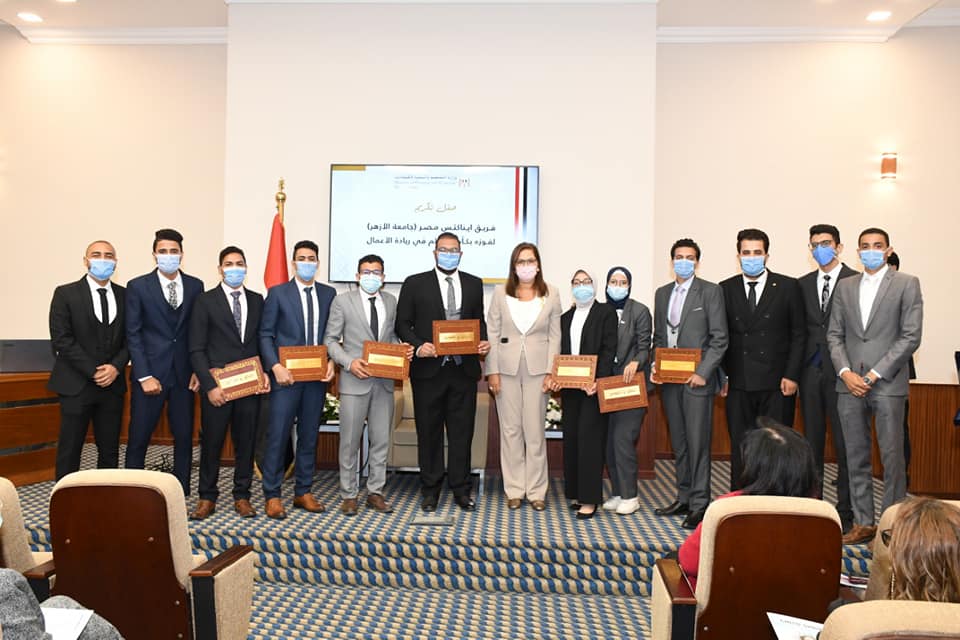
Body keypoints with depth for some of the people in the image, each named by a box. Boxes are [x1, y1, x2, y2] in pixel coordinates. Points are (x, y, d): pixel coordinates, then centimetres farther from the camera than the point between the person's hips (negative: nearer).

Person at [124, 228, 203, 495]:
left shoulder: (195, 286, 6)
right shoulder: (138, 286, -1)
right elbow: (133, 334, -4)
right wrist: (144, 376, -10)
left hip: (184, 373, 2)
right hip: (150, 372, -2)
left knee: (184, 436, 7)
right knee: (139, 438, 3)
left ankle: (181, 492, 18)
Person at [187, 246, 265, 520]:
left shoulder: (257, 300, 10)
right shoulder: (205, 302, -1)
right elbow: (196, 350, -4)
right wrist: (209, 386, -11)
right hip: (217, 387, -3)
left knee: (246, 443, 9)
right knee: (211, 443, 6)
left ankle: (242, 496, 21)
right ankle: (207, 498, 20)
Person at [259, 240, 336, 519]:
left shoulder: (329, 294, 9)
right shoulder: (277, 293, 1)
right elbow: (265, 334, -1)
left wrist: (331, 361, -5)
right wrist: (275, 366, -13)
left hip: (317, 375, 3)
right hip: (286, 375, -3)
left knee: (309, 436, 10)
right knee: (278, 435, -2)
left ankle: (303, 493, 21)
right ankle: (272, 496, 9)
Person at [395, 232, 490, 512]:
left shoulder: (474, 284, 11)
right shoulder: (415, 284, 3)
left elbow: (479, 321, 15)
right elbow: (403, 324, 2)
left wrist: (483, 342, -4)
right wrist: (418, 346, -15)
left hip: (464, 368, 2)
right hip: (429, 368, -2)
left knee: (462, 431, 6)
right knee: (429, 431, 7)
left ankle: (461, 489, 17)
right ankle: (430, 489, 19)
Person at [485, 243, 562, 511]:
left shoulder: (551, 294, 3)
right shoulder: (501, 292, 3)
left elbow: (554, 336, 4)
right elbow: (492, 332, 2)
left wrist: (550, 372, -4)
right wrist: (492, 370, -4)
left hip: (537, 369, 0)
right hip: (507, 368, 1)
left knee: (535, 430, 3)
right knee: (510, 429, 6)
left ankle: (536, 491, 15)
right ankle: (514, 490, 16)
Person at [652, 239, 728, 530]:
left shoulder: (710, 291, -2)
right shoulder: (662, 293, 14)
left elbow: (719, 338, -6)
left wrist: (702, 372, -14)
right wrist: (656, 365, 2)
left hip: (697, 378, -5)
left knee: (698, 442, -5)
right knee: (678, 443, 12)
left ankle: (699, 503, 3)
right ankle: (684, 498, 23)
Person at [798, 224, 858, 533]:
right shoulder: (803, 284, 12)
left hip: (841, 371, -4)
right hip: (811, 370, 5)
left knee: (844, 444, 0)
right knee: (812, 441, 11)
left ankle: (845, 510, 10)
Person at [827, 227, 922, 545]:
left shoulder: (906, 284, 2)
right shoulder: (845, 286, 13)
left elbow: (911, 336, -6)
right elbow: (834, 334, 11)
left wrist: (874, 374, -11)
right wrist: (846, 372, -5)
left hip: (887, 384, -4)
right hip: (849, 384, 4)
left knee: (892, 458, 1)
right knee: (856, 458, 8)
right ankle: (863, 523, 17)